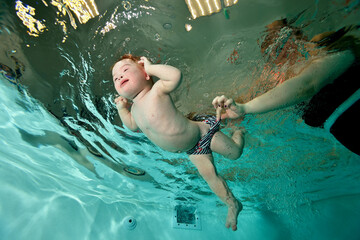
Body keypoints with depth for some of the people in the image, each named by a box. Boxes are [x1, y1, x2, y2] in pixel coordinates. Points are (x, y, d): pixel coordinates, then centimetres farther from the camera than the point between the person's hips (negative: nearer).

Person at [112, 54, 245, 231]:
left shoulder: (157, 90, -27)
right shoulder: (135, 108, -1)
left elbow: (176, 75, -47)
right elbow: (133, 125, 19)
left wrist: (150, 67, -32)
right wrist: (122, 108, 6)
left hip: (203, 134, -6)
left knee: (235, 153, 10)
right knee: (208, 174, 5)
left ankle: (238, 133, 43)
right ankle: (233, 205, 26)